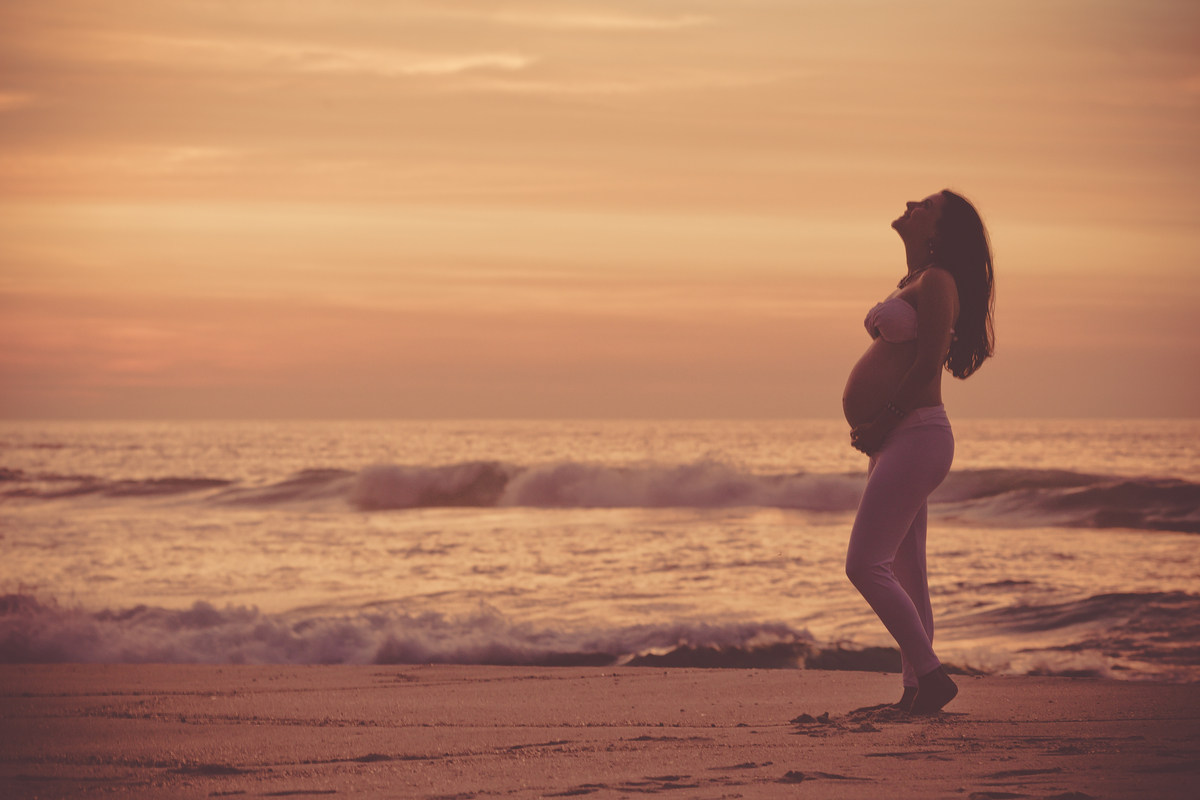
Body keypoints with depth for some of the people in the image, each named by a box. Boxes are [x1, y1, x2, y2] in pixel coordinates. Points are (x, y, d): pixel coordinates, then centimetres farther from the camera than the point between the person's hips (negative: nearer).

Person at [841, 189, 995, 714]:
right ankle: (915, 691, 10)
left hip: (916, 435, -10)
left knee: (865, 564, -15)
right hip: (898, 441, 10)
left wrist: (881, 424, -14)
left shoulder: (936, 282, -11)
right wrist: (873, 428, 9)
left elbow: (929, 361, -18)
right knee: (905, 576, 9)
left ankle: (931, 675, -12)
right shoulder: (914, 281, 18)